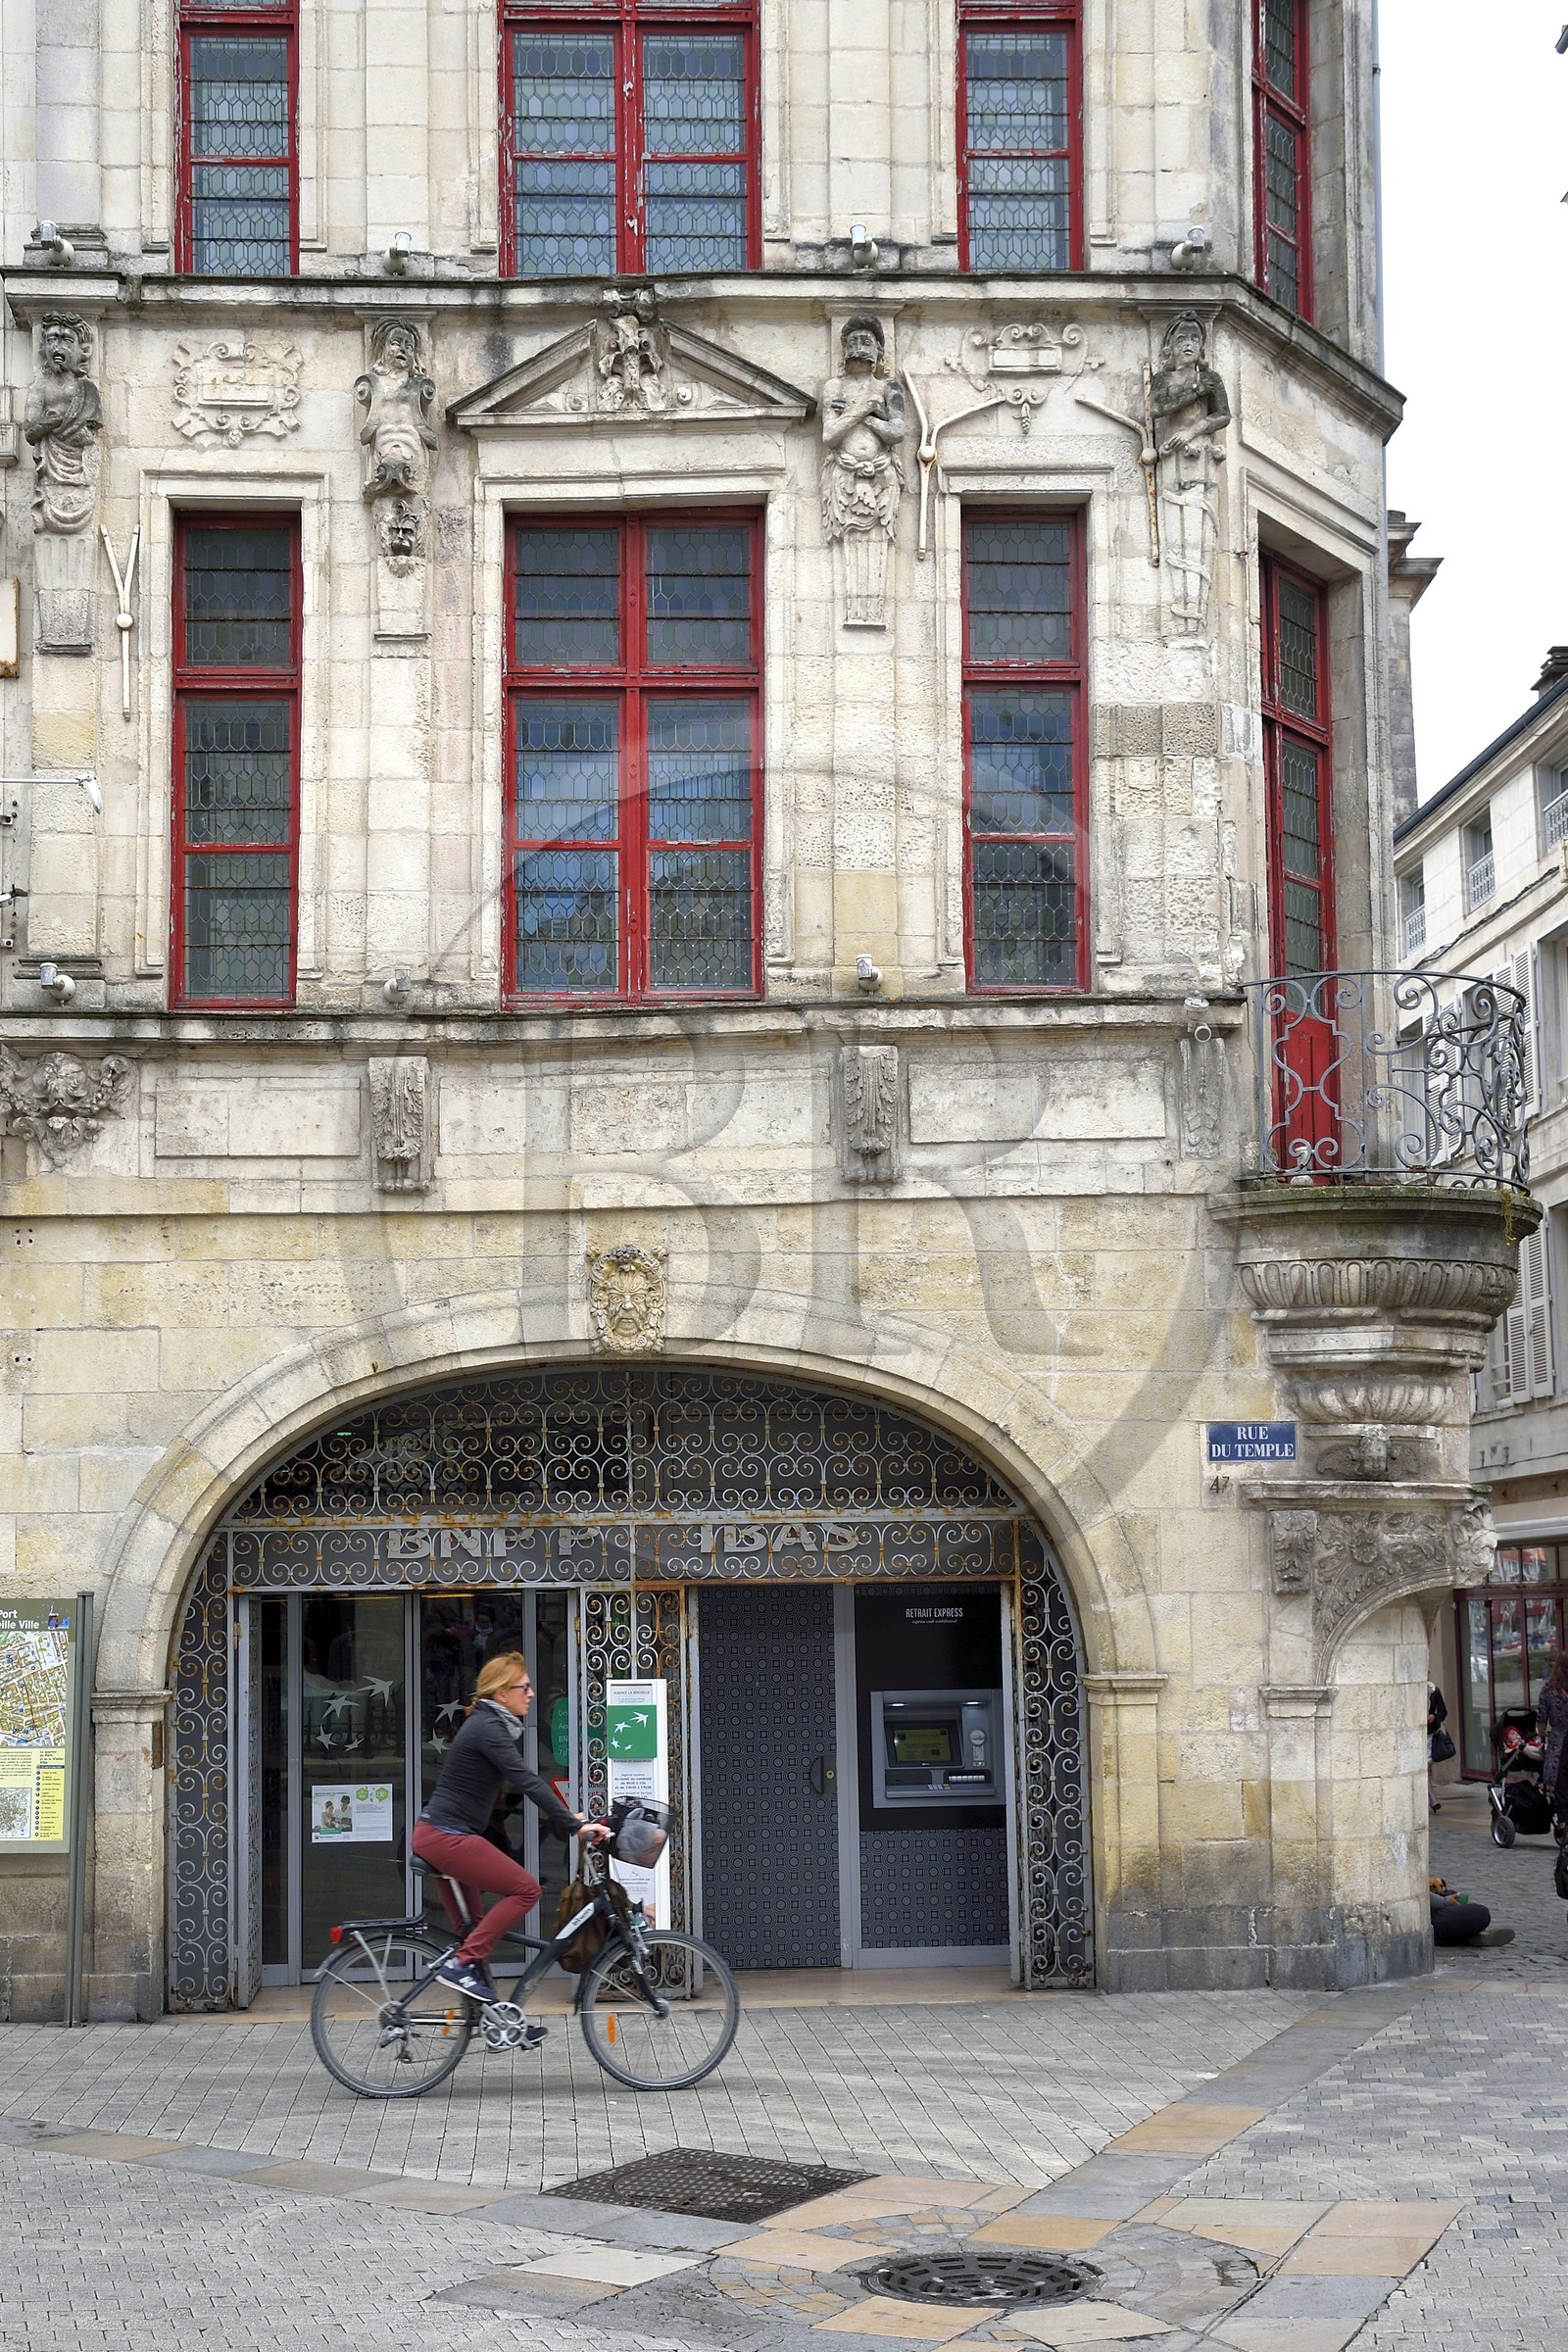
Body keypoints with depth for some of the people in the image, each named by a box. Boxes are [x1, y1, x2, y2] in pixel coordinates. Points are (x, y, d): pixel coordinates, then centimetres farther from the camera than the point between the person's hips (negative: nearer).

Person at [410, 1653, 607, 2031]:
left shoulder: (493, 1726, 15)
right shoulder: (488, 1728, -16)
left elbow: (517, 1784, 20)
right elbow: (527, 1781, -25)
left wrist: (567, 1820, 12)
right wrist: (574, 1826, -29)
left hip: (441, 1836, 10)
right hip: (447, 1837, -10)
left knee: (474, 1931, 12)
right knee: (525, 1889, -11)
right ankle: (461, 1965, -11)